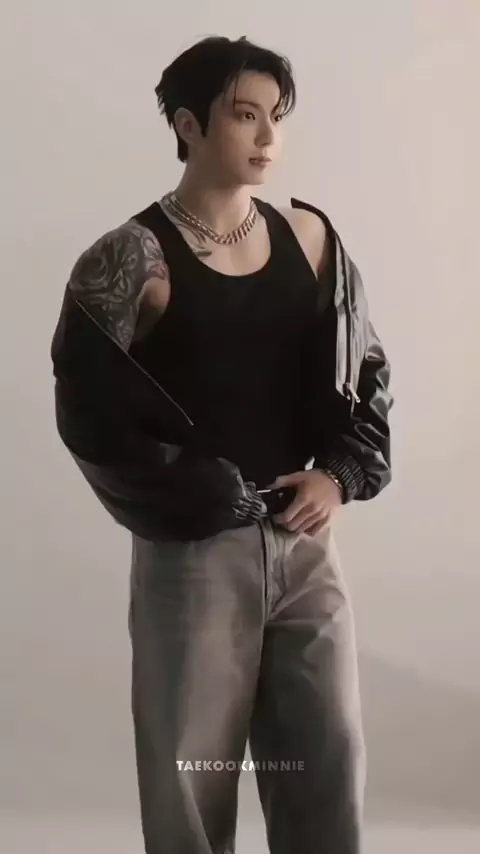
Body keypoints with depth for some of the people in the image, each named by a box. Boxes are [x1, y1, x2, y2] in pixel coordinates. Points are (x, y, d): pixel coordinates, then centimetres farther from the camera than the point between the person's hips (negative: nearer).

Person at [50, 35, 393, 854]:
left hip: (304, 543, 5)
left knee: (329, 759, 11)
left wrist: (341, 473, -3)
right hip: (192, 552, -4)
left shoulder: (309, 237, 6)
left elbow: (367, 369, 11)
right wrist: (198, 496, -12)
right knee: (191, 770, 7)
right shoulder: (132, 262, -9)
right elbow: (90, 416, -12)